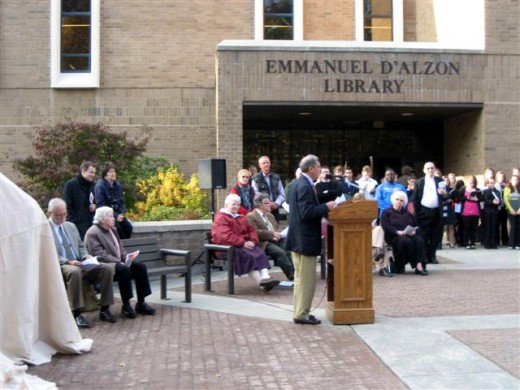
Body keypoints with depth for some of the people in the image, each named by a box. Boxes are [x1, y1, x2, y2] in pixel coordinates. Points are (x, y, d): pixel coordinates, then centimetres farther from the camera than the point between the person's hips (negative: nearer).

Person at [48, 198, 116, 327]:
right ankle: (77, 314, -33)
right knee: (75, 272, -41)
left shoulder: (71, 226, 19)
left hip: (80, 264, 6)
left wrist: (86, 257, -1)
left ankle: (104, 309, -11)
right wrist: (68, 262, -22)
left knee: (107, 268, -16)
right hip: (60, 267, -6)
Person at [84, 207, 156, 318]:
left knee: (140, 267, -12)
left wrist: (125, 256, 0)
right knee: (124, 269, -35)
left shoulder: (112, 229, 16)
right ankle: (125, 306, -26)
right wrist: (119, 262, -24)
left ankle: (141, 303, -9)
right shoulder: (92, 233, -11)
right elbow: (100, 255, -20)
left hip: (118, 262, 9)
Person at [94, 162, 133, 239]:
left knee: (128, 227, -14)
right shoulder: (100, 186, -14)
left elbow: (122, 201, 10)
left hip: (117, 214, 6)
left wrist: (121, 214, -9)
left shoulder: (117, 185, 6)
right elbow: (101, 205, -18)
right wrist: (115, 216, -21)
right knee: (118, 228, -27)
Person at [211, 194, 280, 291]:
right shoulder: (221, 218, -6)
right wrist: (243, 243, -23)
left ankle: (265, 277, -37)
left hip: (244, 244, 8)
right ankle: (261, 283, -35)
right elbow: (226, 236, -19)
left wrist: (253, 241, -7)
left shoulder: (241, 218, 22)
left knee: (260, 252, -20)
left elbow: (251, 230, 16)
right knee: (249, 256, -30)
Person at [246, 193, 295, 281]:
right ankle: (292, 275, -29)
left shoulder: (270, 215, 26)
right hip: (264, 243, -7)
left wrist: (278, 234, 3)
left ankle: (294, 272, -26)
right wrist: (272, 234, -17)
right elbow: (255, 232, -12)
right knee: (280, 252, -32)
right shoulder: (251, 217, 0)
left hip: (276, 240, 7)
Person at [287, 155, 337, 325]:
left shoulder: (299, 183, 13)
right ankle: (301, 314, 4)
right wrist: (326, 207, -16)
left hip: (299, 238, 11)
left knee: (301, 277, 16)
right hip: (305, 239, -11)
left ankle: (300, 312, 23)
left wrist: (323, 207, 10)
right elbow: (307, 213, -25)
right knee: (306, 279, -3)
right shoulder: (305, 186, -19)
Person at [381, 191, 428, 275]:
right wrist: (398, 232, -19)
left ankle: (420, 264, -38)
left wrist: (414, 231, -8)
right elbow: (385, 226, -5)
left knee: (419, 239, -29)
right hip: (394, 236, -4)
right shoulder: (386, 212, 12)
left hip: (409, 234, 4)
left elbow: (415, 225, 17)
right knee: (407, 241, -35)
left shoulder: (407, 213, 27)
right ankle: (417, 266, -27)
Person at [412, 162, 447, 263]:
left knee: (436, 236, 4)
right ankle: (424, 256, 8)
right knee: (424, 236, 1)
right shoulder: (419, 182, 5)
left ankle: (432, 256, 14)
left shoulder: (440, 181, 9)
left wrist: (444, 193, -16)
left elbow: (445, 194, 7)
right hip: (424, 212, -1)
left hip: (436, 212, 2)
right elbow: (415, 199, 4)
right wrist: (417, 212, -3)